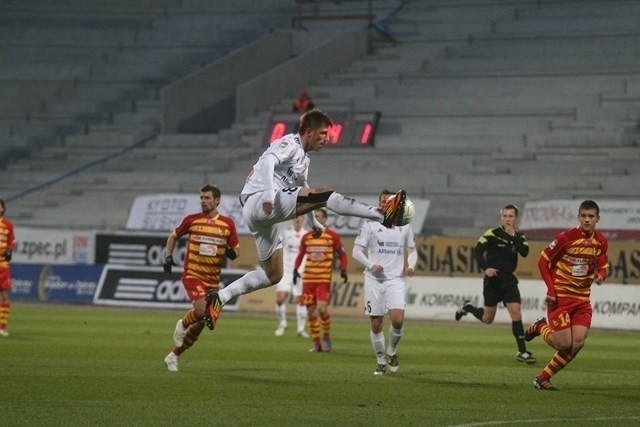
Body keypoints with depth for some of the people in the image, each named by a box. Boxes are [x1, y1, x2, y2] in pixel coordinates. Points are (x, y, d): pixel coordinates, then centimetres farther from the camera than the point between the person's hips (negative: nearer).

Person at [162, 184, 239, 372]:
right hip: (192, 274, -3)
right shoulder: (191, 220, -1)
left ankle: (173, 356, 21)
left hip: (213, 279, 3)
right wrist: (168, 257, -1)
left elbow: (236, 249, 11)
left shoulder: (228, 224, 3)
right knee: (202, 311, -27)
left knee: (201, 324, 5)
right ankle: (182, 325, 7)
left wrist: (232, 253, -13)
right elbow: (173, 236, 14)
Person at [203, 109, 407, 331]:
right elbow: (268, 161, -22)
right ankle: (383, 214, -29)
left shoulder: (303, 159, 26)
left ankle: (220, 297, 8)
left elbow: (303, 192, 41)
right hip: (258, 201, -11)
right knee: (325, 194, -21)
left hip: (266, 214, 11)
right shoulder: (289, 144, -3)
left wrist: (313, 222, 44)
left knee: (273, 274, 10)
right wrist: (268, 195, -35)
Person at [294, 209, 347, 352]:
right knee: (311, 312, 2)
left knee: (322, 309, -17)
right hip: (308, 279, 4)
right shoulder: (306, 237, 9)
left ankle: (327, 338, 4)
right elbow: (300, 255, 18)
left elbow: (342, 254, 7)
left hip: (324, 278, -4)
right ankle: (316, 344, 11)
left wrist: (343, 270, -4)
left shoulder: (332, 236, 0)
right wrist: (295, 269, 5)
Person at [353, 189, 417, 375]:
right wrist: (371, 265, -16)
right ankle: (381, 362, 16)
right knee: (376, 324, 0)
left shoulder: (404, 226, 10)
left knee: (398, 319, -18)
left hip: (395, 279, 1)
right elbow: (356, 251, 1)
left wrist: (411, 266, -2)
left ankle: (392, 352, 9)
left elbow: (412, 250, 19)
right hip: (374, 279, -1)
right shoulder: (370, 225, 2)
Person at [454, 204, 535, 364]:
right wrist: (485, 268, -24)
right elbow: (478, 250, -11)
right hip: (493, 279, -3)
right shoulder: (492, 234, -7)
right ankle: (467, 307, 37)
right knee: (487, 318, 6)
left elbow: (525, 252, -13)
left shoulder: (519, 237, 4)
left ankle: (522, 352, -8)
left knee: (516, 313, -11)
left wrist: (513, 236, -17)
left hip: (509, 280, 3)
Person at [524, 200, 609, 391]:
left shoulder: (601, 241, 1)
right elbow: (543, 261, -7)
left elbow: (602, 265, 14)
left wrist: (600, 275, -12)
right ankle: (541, 328, 23)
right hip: (560, 297, -5)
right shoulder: (567, 237, -14)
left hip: (582, 299, 5)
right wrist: (551, 289, -15)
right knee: (564, 344, -12)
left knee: (578, 343, -8)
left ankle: (543, 378, 8)